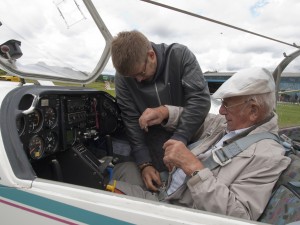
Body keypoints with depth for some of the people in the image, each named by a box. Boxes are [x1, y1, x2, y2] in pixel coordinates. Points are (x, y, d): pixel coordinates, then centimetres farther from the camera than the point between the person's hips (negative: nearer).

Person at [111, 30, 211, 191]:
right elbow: (131, 121, -9)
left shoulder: (180, 55, -15)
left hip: (190, 134, 0)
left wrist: (178, 139, -29)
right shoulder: (122, 76, -10)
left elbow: (200, 99, -21)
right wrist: (144, 164, -15)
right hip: (157, 141, 1)